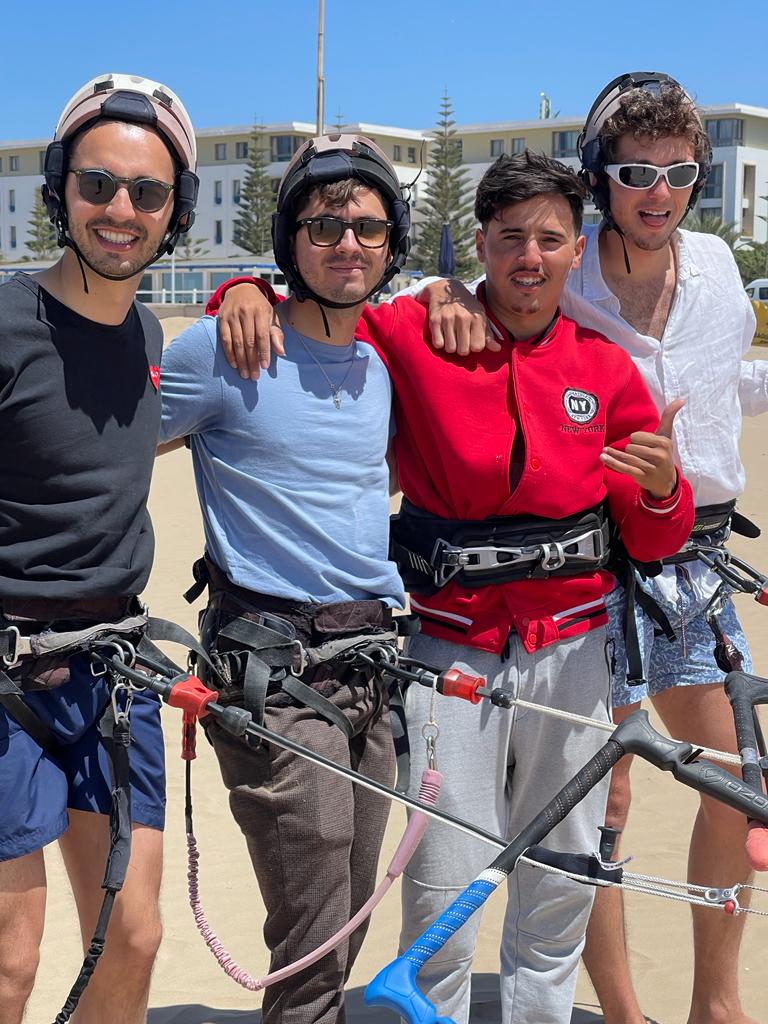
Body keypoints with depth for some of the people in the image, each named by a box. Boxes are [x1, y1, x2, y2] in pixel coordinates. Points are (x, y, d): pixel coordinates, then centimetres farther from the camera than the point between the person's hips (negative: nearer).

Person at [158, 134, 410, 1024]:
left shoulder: (387, 365, 12)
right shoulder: (226, 349, -7)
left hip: (372, 667, 7)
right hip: (272, 671, -6)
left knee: (344, 930, 14)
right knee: (315, 952, -8)